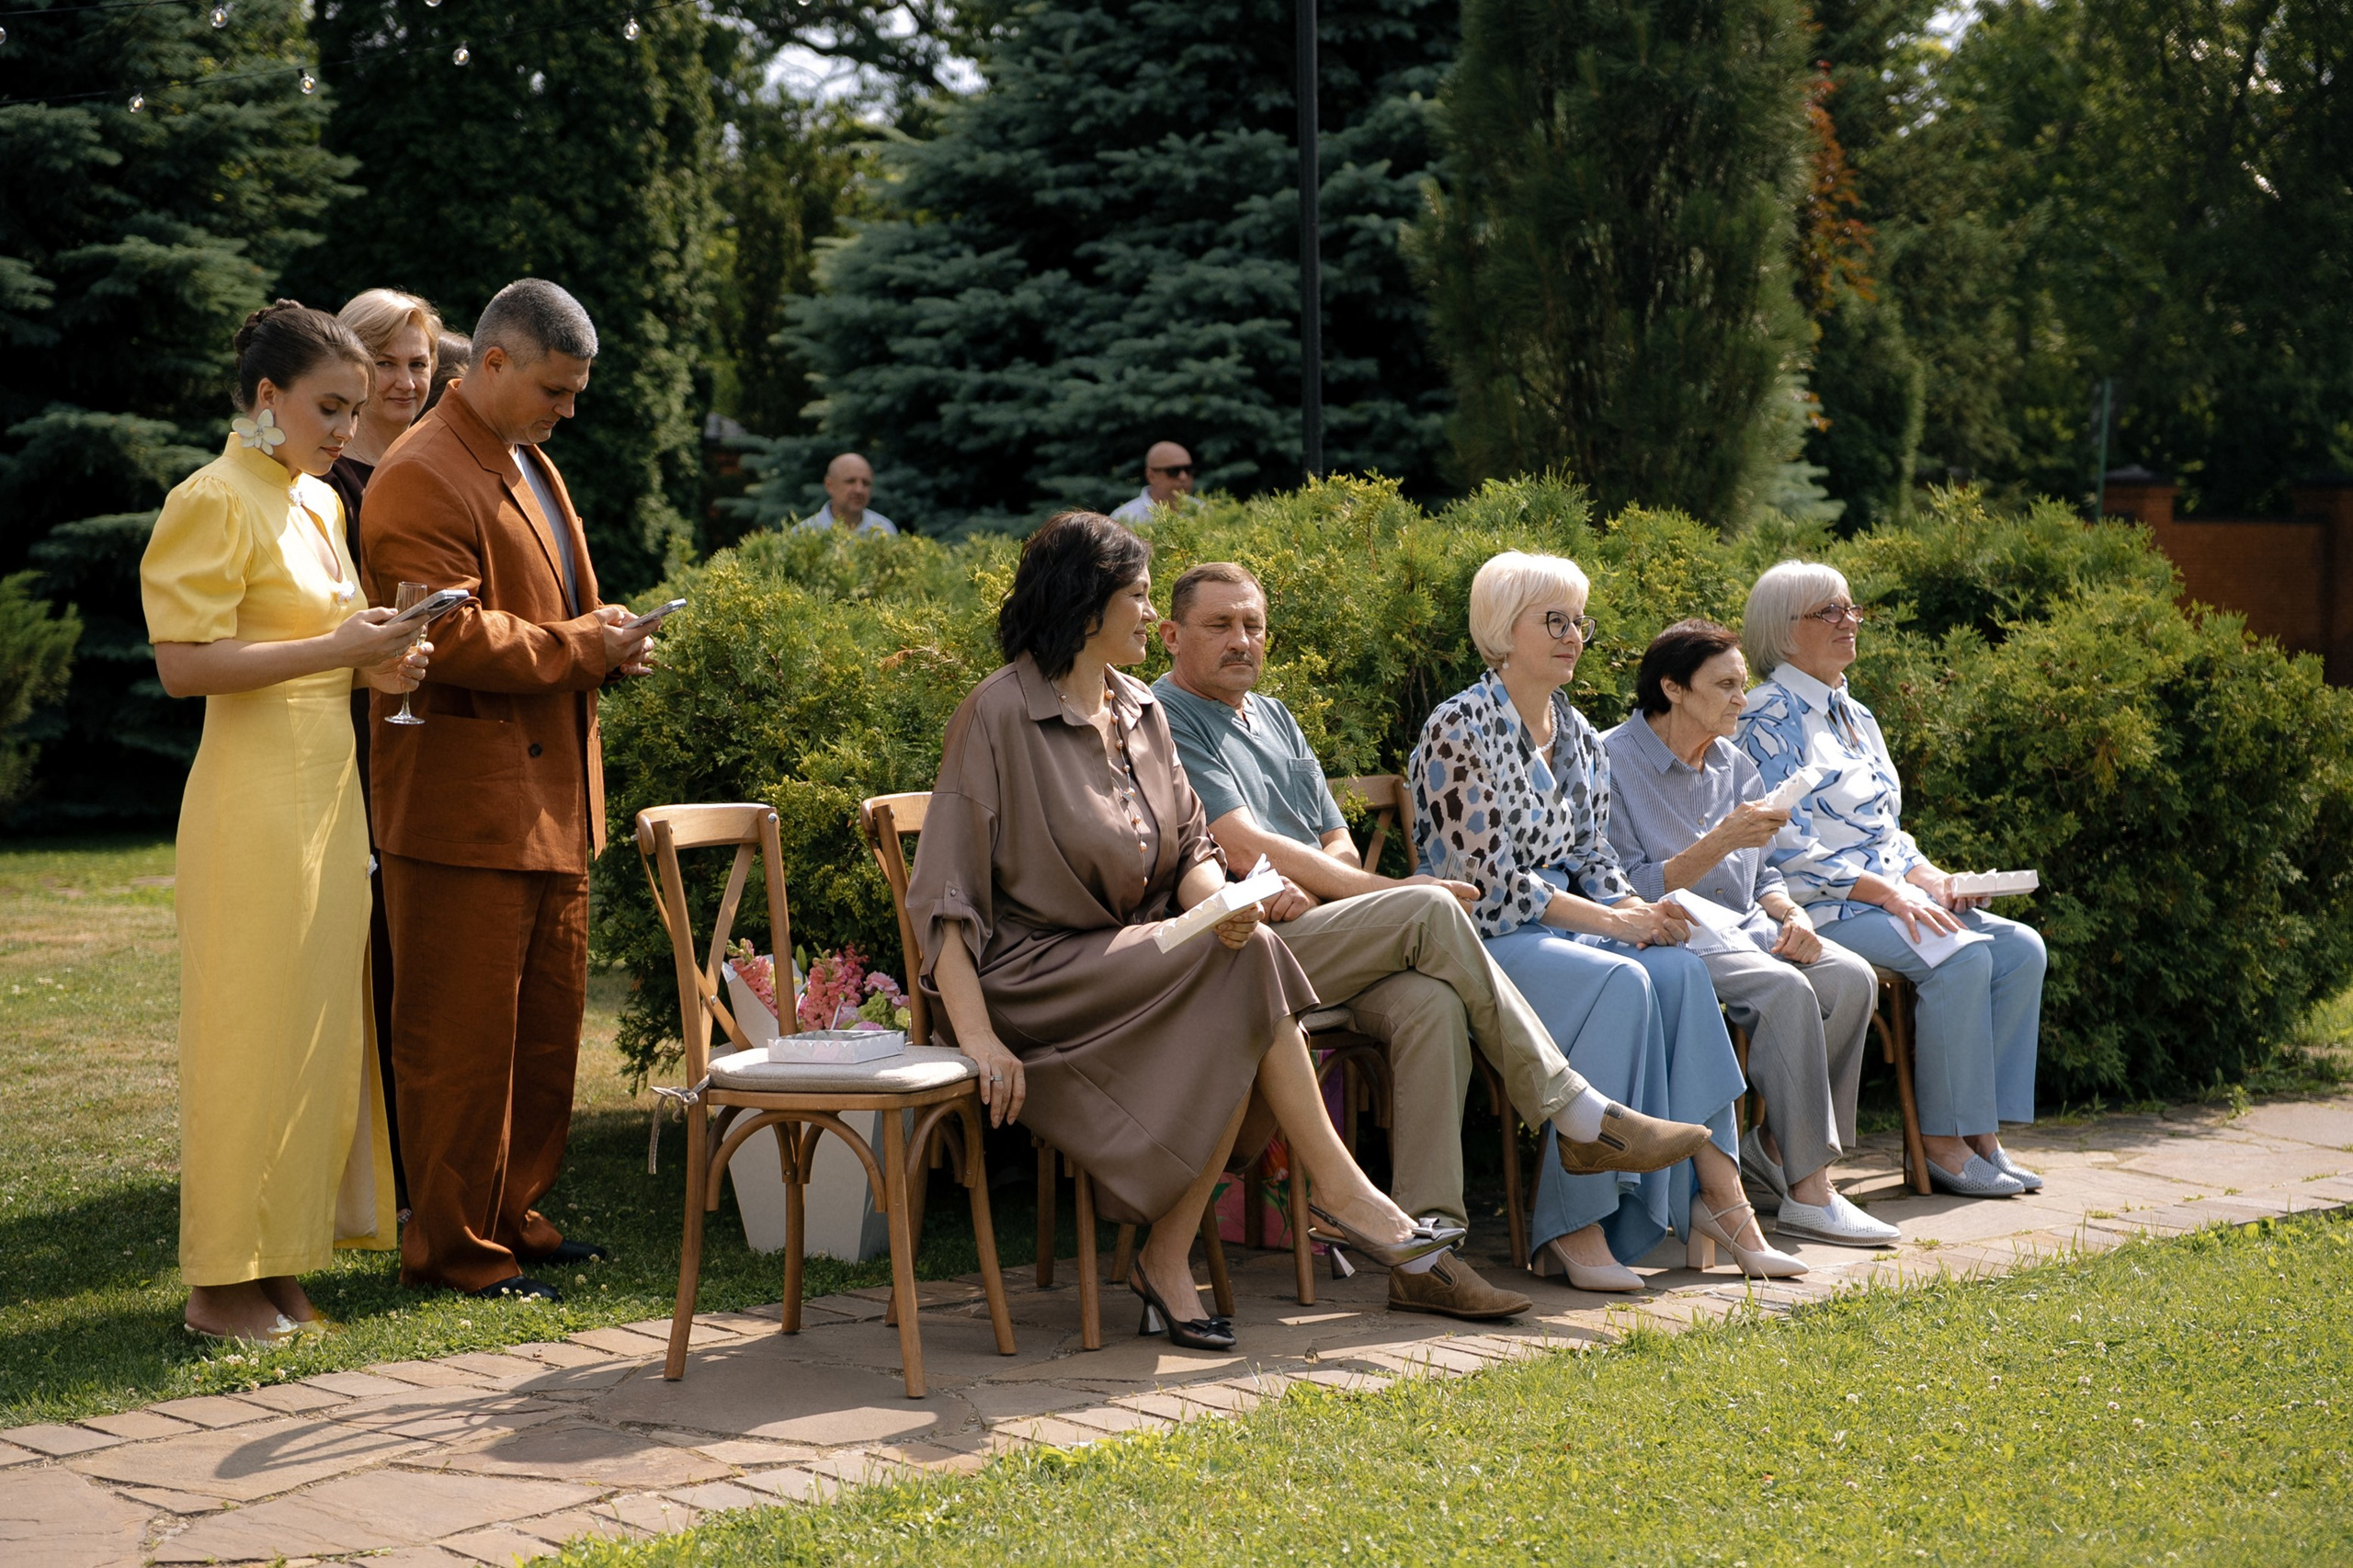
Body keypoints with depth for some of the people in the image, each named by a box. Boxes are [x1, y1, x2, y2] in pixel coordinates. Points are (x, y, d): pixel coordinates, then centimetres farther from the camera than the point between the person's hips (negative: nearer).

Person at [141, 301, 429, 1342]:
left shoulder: (320, 504, 16)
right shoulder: (214, 502, -10)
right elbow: (182, 664, -18)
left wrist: (376, 665, 6)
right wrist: (334, 649, -20)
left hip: (328, 790, 9)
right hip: (255, 797, -9)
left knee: (320, 1027, 8)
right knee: (254, 1031, -5)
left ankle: (276, 1265, 16)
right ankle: (221, 1283, 3)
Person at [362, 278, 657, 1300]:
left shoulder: (530, 466, 19)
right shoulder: (421, 478, -13)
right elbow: (451, 638, -22)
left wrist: (606, 643, 6)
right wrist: (581, 647, -15)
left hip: (550, 800, 10)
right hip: (462, 804, -10)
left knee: (547, 1027, 15)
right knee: (459, 1039, -3)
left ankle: (512, 1215, 25)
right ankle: (449, 1246, 5)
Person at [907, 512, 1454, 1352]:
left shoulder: (1142, 713, 13)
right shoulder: (1000, 712, -10)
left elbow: (1191, 847, 13)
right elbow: (947, 888, -13)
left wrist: (1220, 900, -12)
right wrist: (977, 1035, -23)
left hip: (1135, 962, 7)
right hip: (1034, 976, -7)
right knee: (1243, 967, -25)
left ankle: (1168, 1260, -19)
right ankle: (1337, 1188, -15)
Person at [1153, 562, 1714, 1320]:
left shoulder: (1275, 718, 26)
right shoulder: (1164, 718, 0)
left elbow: (1339, 843, 20)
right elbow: (1244, 849, -10)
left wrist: (1308, 889, -6)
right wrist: (1388, 891, -8)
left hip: (1315, 936, 7)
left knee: (1431, 1002, -27)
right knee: (1429, 912, -26)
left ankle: (1423, 1253, -32)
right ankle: (1580, 1115, -18)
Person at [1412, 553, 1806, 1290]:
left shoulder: (1581, 738, 16)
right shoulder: (1460, 728, -9)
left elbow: (1592, 860, 16)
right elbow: (1489, 878, -15)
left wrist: (1639, 910, -7)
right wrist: (1609, 921, -18)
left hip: (1564, 930, 7)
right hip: (1480, 939, -7)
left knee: (1681, 970, -22)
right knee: (1620, 982, -32)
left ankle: (1716, 1188, -25)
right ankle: (1572, 1226, -29)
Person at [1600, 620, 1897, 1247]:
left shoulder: (1735, 767, 15)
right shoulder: (1612, 763, -9)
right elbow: (1632, 891, -14)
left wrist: (1791, 914, -3)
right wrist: (1719, 843, -23)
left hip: (1742, 929, 8)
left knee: (1851, 976, -20)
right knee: (1785, 989, -33)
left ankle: (1775, 1144, -8)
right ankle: (1807, 1193, -29)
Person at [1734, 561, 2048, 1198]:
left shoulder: (1857, 716, 21)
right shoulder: (1769, 716, -7)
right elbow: (1782, 842, -15)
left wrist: (1928, 877, 2)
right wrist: (1884, 891, -19)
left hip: (1895, 895, 9)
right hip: (1823, 907, -9)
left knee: (2022, 948, -11)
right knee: (1963, 955, -28)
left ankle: (1984, 1132, -11)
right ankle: (1942, 1141, -20)